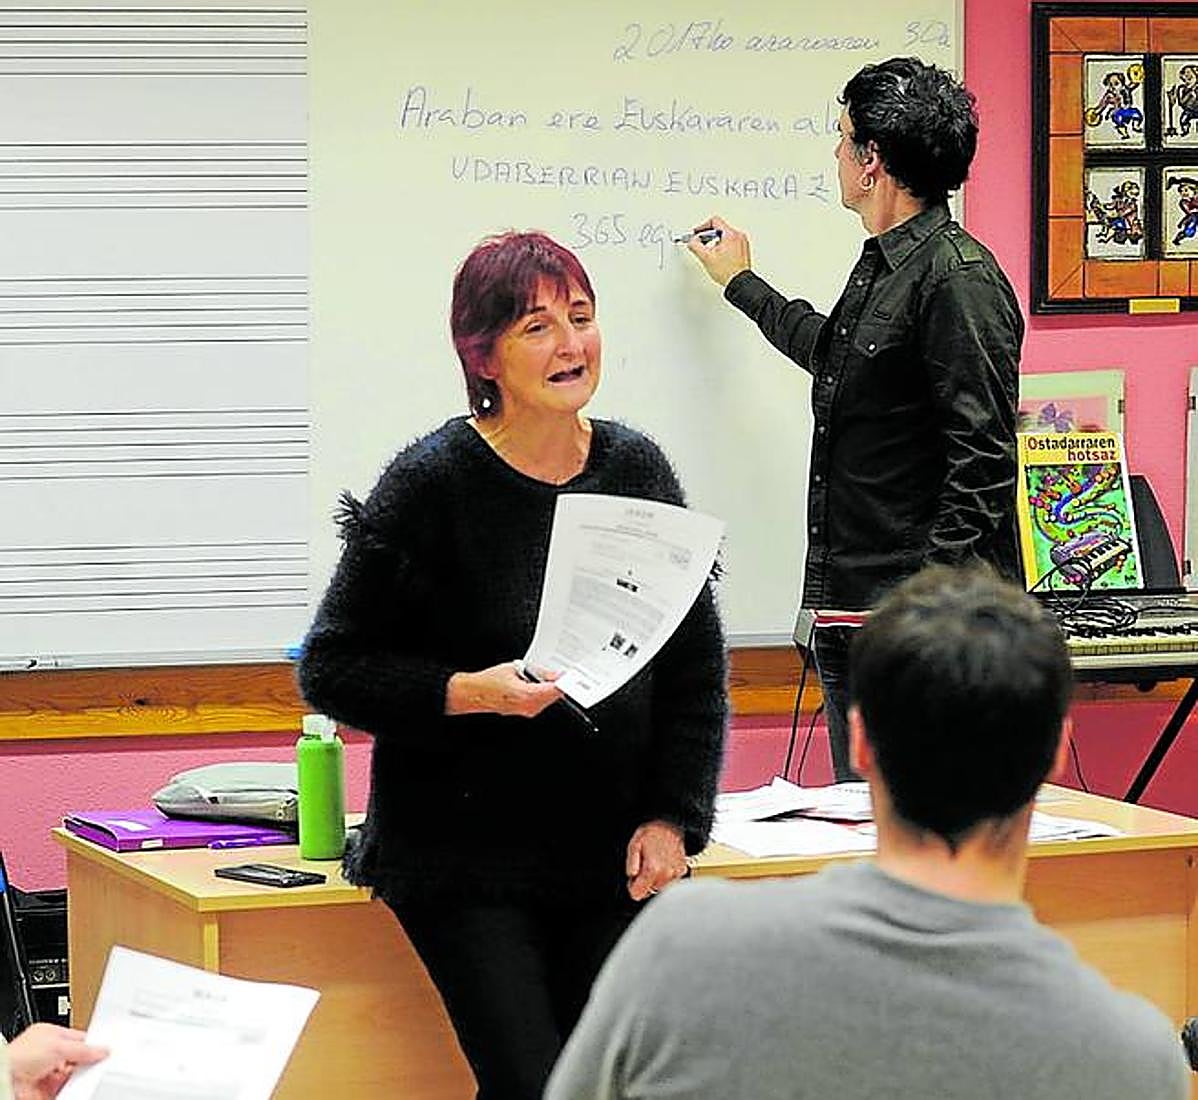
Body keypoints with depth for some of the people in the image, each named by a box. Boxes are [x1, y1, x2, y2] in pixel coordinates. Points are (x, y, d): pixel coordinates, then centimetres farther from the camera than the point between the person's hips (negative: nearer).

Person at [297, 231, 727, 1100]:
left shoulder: (638, 468, 5)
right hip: (465, 857, -4)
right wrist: (469, 693, -20)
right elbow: (333, 669, -6)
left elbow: (697, 666, 12)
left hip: (614, 857, 4)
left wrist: (672, 819, 2)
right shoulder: (431, 483, -9)